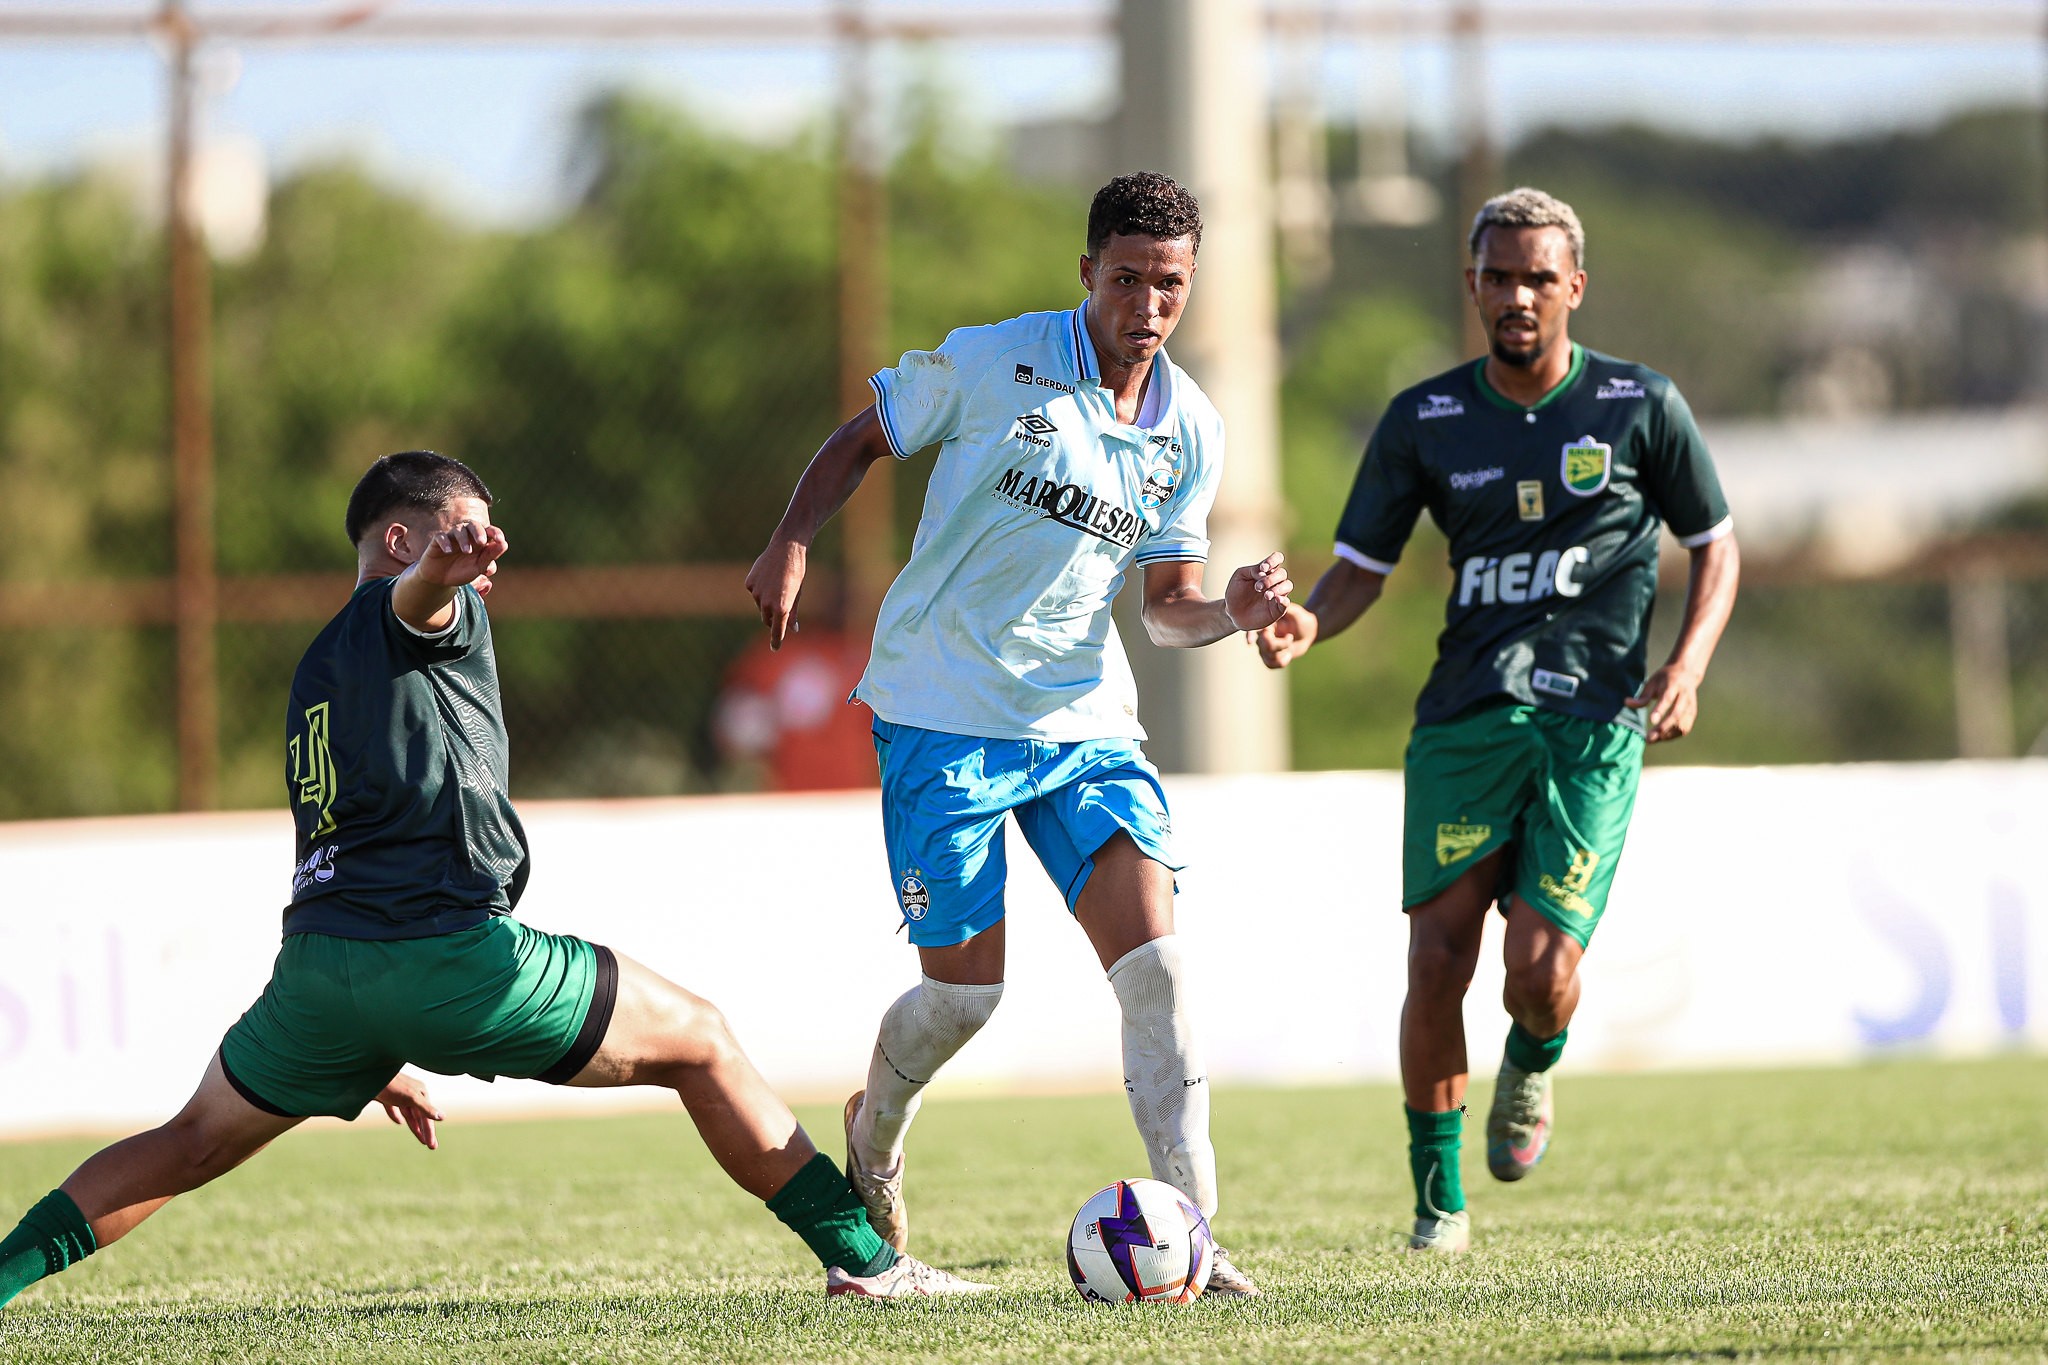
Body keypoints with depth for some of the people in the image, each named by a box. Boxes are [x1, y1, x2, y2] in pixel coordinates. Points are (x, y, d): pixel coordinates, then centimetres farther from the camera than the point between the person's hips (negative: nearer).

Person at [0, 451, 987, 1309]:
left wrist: (371, 1058, 40)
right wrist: (450, 563, -49)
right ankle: (862, 1255, 3)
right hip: (454, 951, -7)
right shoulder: (430, 616, 5)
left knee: (193, 1145, 24)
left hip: (317, 960, 7)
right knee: (700, 1044, 7)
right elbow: (415, 594, -22)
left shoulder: (315, 674, 30)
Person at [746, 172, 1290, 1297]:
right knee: (964, 990, -3)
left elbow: (1166, 606, 11)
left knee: (1153, 958, -14)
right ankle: (873, 1136, 31)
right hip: (943, 718, -4)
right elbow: (864, 438, 4)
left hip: (1084, 723, 4)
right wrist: (791, 542, -10)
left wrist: (1233, 610, -10)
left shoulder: (1191, 433, 4)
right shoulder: (991, 364, -9)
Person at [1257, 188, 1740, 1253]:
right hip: (1468, 713, 2)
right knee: (1437, 957, -10)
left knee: (1542, 966, -14)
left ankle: (1532, 1068, 23)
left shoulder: (1640, 406, 4)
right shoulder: (1424, 421, 8)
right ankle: (1439, 1198, 5)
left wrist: (1687, 664, -5)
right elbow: (1364, 563, 11)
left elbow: (1715, 546, 12)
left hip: (1595, 722, -2)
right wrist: (1307, 624, -11)